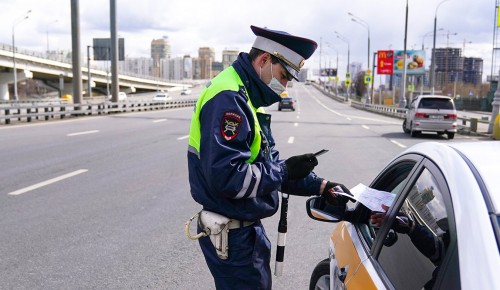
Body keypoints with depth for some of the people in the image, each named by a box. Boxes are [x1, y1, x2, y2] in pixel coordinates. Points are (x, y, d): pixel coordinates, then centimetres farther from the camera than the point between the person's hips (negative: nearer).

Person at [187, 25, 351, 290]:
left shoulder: (247, 96, 10)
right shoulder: (228, 98, -22)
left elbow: (266, 164, 12)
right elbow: (225, 177, -31)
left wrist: (320, 186, 4)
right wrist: (285, 171, -21)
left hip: (248, 226, 10)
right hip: (230, 233, -10)